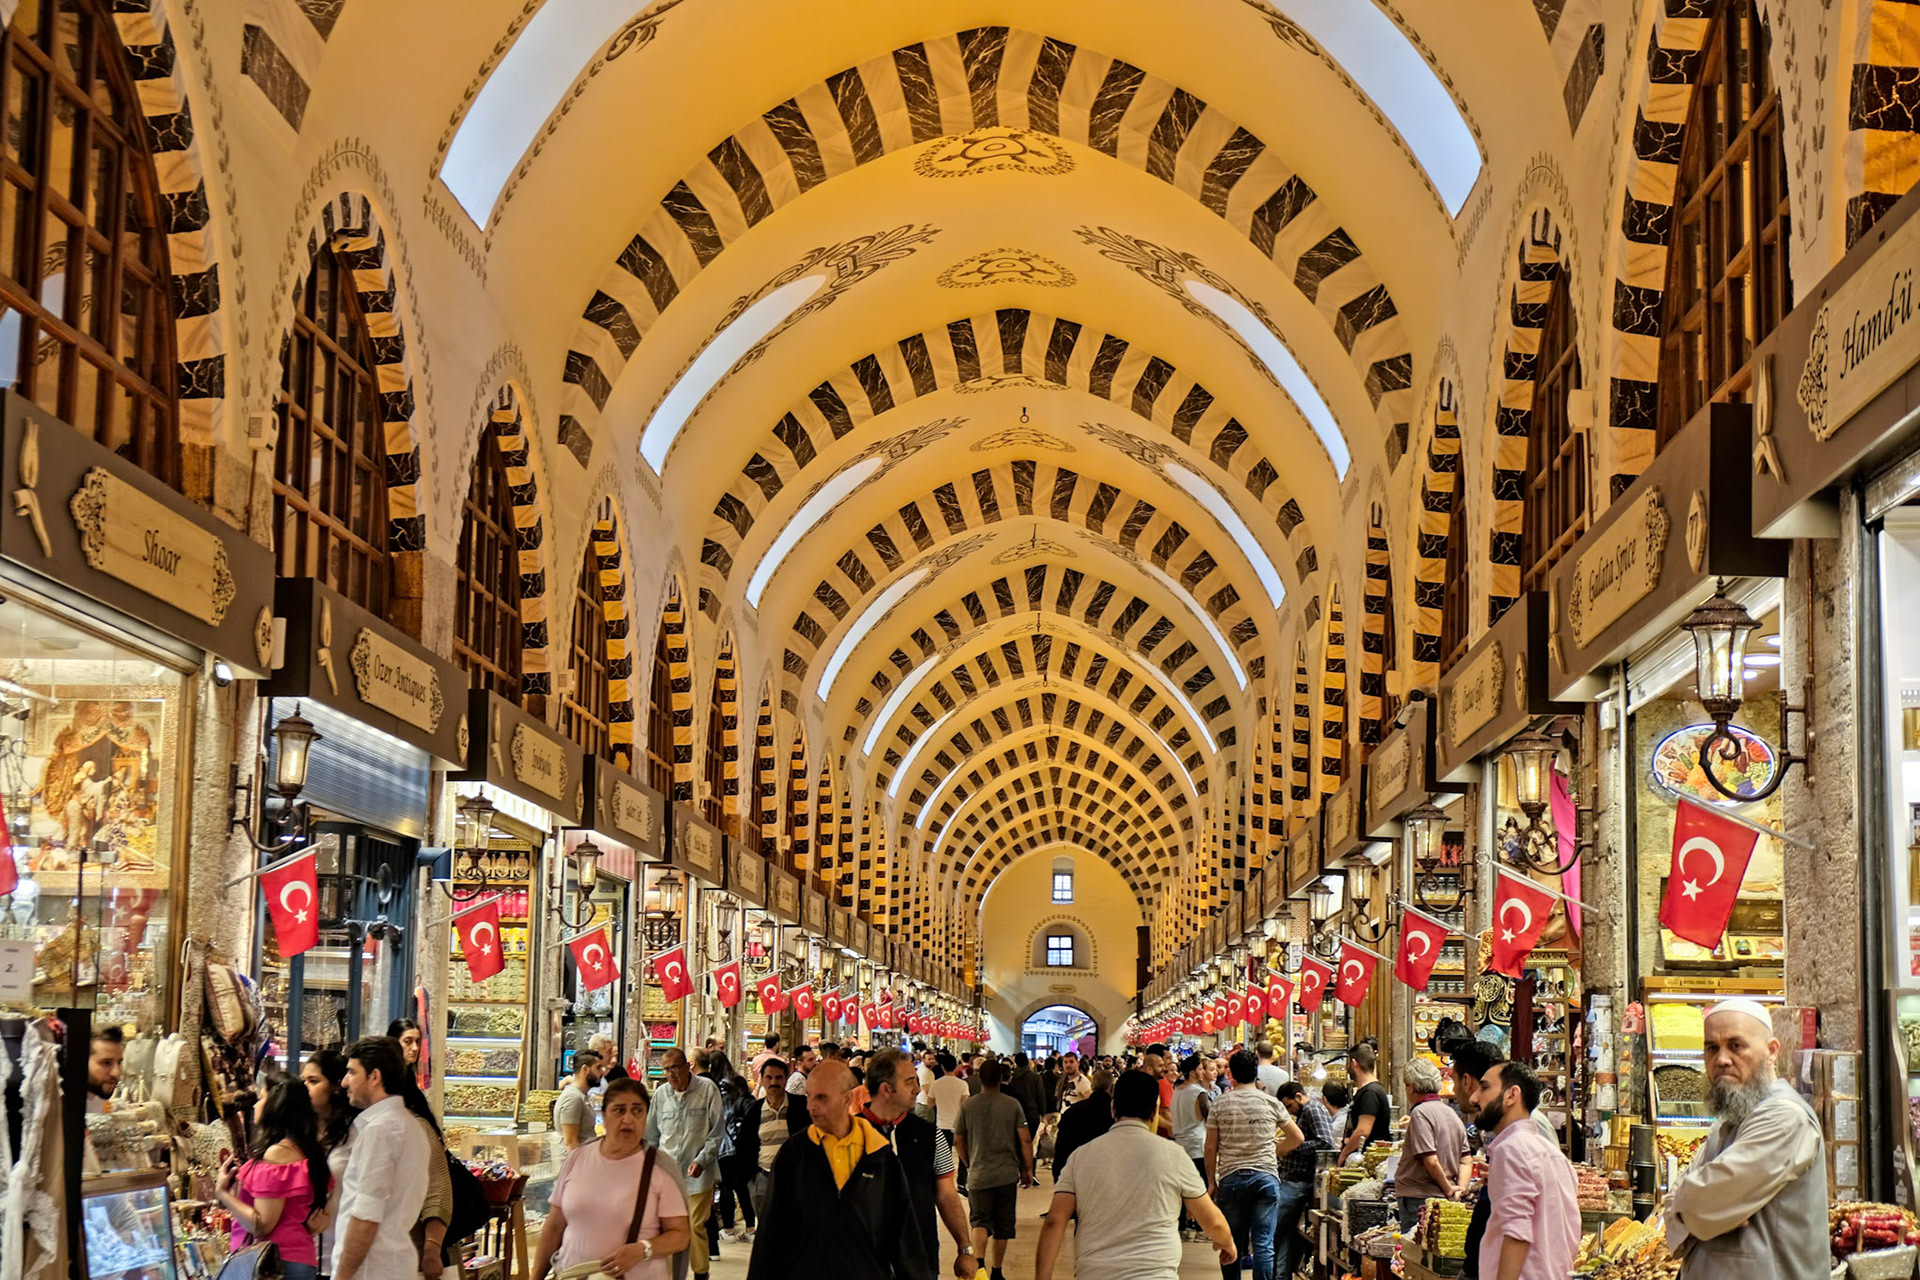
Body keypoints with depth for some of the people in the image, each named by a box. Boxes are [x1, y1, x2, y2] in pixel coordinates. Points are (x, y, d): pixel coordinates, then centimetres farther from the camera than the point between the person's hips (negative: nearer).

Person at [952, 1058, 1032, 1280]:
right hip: (1007, 1173, 0)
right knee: (1003, 1223, 12)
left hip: (978, 1174, 0)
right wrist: (1027, 1170, 6)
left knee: (980, 1220, 1)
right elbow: (1025, 1140, -5)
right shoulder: (1012, 1105, -4)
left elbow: (958, 1141, 6)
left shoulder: (968, 1106, -2)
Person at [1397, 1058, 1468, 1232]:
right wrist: (1460, 1190, 3)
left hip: (1419, 1199, -8)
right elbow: (1465, 1160, 12)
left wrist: (1448, 1190, -7)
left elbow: (1431, 1161, -18)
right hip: (1444, 1198, 8)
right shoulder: (1452, 1113, 14)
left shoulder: (1420, 1113, -12)